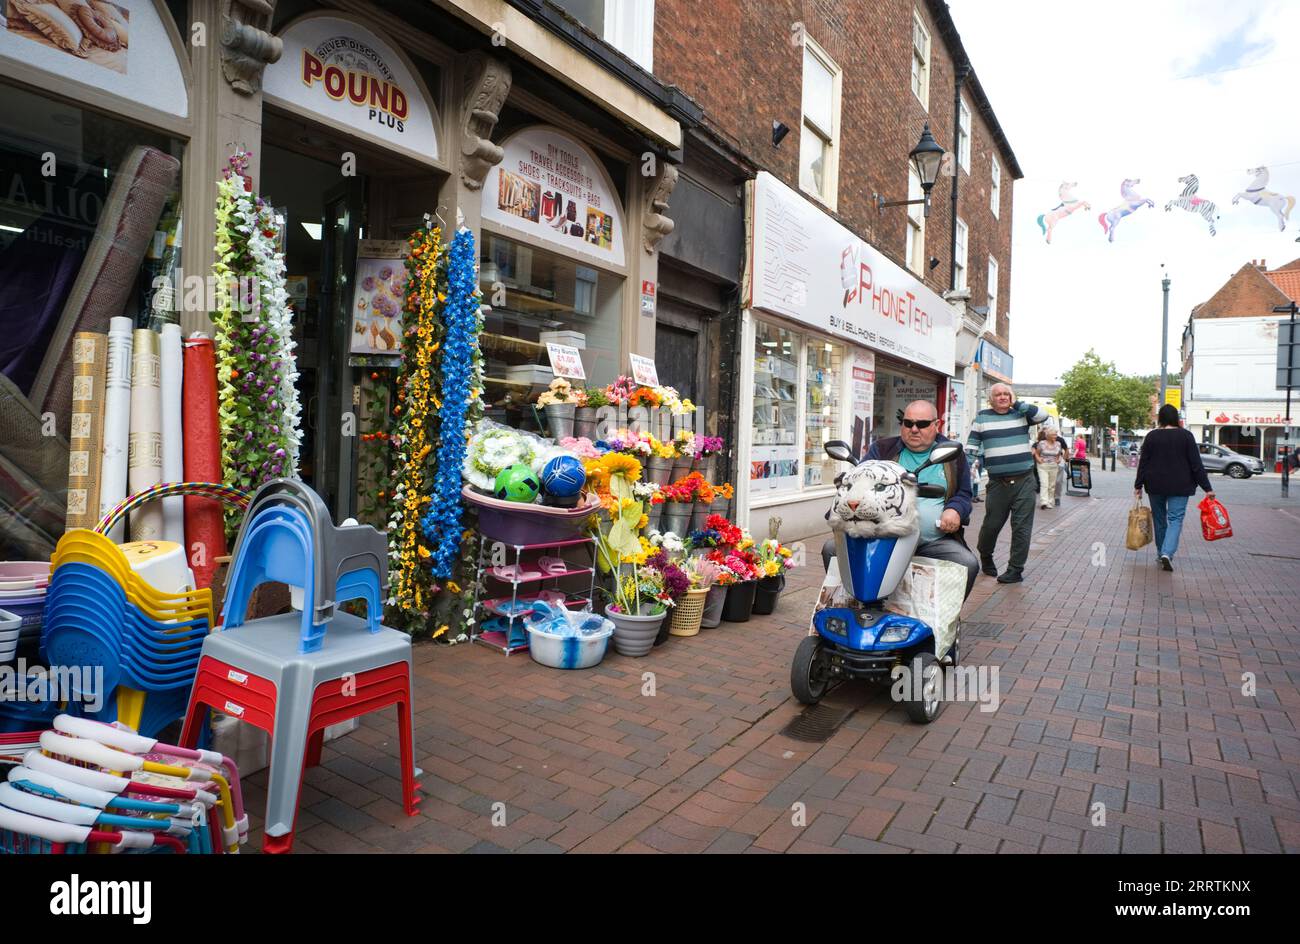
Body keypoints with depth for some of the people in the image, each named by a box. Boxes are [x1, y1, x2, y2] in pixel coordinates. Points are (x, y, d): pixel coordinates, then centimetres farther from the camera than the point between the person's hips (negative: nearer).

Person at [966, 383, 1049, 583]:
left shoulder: (1021, 414, 10)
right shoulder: (982, 417, 6)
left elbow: (1042, 415, -7)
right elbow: (972, 445, 7)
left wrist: (1017, 403, -5)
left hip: (1024, 481, 1)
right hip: (997, 482, 0)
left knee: (1022, 527, 0)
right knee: (992, 524, 6)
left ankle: (1016, 569, 9)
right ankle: (985, 556, 33)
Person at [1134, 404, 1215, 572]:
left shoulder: (1151, 436, -1)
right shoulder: (1186, 436, -4)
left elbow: (1143, 463, 1)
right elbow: (1196, 464, -5)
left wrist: (1138, 486, 7)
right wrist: (1207, 488, -2)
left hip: (1155, 485, 2)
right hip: (1179, 486, -1)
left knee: (1159, 519, 14)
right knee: (1175, 519, -3)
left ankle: (1162, 553, 22)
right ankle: (1167, 553, -21)